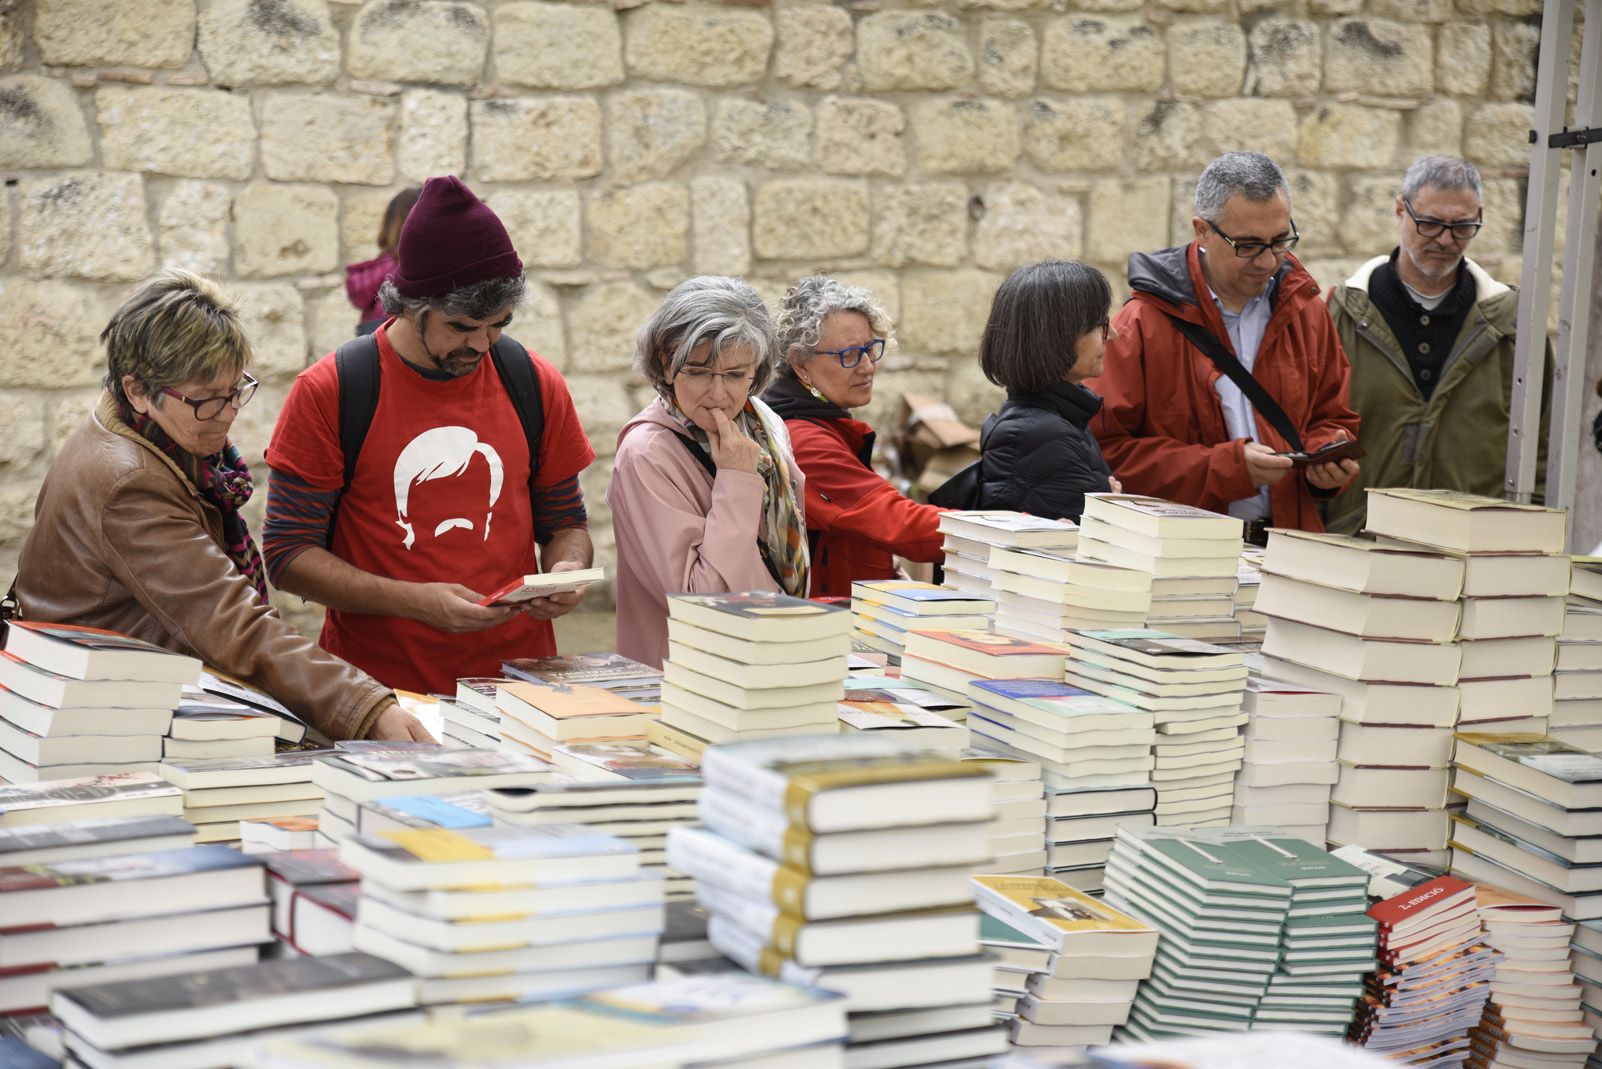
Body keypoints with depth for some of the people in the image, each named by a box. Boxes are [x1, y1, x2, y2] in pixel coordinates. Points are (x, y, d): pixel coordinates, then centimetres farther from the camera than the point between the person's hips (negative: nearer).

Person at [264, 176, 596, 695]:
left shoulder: (535, 385, 8)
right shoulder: (329, 393, -2)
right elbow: (289, 554, -2)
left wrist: (567, 569, -2)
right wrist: (417, 601, -14)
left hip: (516, 671, 2)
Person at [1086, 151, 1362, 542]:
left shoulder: (1305, 312, 13)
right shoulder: (1142, 324, -4)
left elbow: (1333, 419, 25)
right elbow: (1108, 448, -10)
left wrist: (1326, 460, 1)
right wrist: (1228, 466, -17)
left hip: (1291, 543, 4)